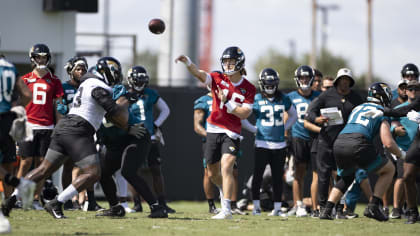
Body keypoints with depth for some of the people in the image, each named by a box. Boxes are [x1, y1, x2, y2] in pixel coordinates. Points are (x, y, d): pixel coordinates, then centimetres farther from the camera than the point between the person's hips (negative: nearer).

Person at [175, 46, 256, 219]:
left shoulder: (248, 88, -3)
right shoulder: (218, 79, 0)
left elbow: (245, 114, -9)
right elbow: (199, 74, -18)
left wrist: (227, 103, -17)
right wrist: (187, 62, -36)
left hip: (231, 133, -3)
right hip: (213, 130, 3)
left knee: (226, 167, -20)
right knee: (213, 174, 13)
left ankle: (226, 209, -22)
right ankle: (226, 190, 43)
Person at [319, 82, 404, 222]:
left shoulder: (357, 108, 29)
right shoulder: (382, 113, 11)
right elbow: (388, 143, 2)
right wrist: (401, 155, 20)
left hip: (339, 143, 6)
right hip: (358, 145, -6)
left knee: (347, 176, 33)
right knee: (389, 170, 16)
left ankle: (327, 211, 19)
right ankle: (373, 207, 4)